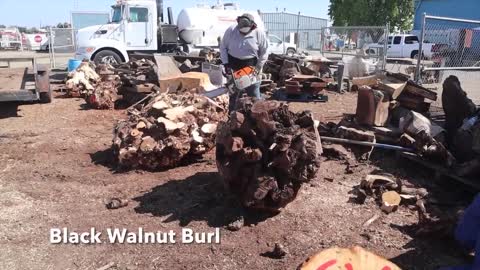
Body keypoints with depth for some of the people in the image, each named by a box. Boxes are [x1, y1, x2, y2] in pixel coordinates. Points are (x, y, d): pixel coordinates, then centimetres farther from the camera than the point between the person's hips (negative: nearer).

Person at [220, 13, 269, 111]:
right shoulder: (231, 31, -10)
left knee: (254, 94, 1)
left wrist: (258, 67, -13)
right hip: (233, 65, 2)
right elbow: (223, 47, -1)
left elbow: (264, 53, -5)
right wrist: (226, 64, -8)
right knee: (233, 92, 10)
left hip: (251, 66, -1)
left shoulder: (259, 33, -13)